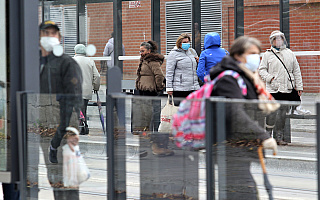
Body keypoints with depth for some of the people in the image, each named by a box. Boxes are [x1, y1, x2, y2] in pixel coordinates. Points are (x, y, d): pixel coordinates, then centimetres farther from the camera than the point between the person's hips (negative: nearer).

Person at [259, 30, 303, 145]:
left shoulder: (290, 54, 14)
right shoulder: (268, 55, 6)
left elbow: (296, 71, 16)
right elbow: (261, 70, 4)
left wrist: (299, 87, 11)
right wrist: (269, 78, -14)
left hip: (287, 89, 3)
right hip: (272, 89, -3)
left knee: (282, 113, 3)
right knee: (272, 113, -7)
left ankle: (279, 136, 11)